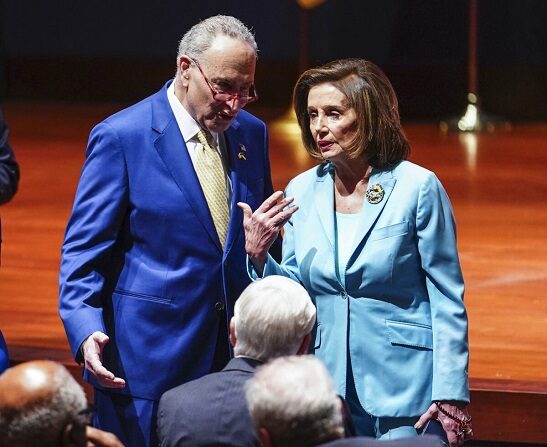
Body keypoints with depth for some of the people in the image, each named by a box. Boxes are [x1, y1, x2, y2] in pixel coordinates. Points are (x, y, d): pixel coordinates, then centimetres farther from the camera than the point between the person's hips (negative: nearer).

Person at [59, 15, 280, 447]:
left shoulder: (252, 133, 9)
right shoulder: (120, 137, -8)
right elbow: (83, 253, -9)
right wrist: (87, 330, -23)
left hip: (237, 351, 5)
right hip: (148, 359, -5)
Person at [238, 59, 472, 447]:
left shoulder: (418, 188, -9)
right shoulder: (301, 192, 3)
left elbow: (447, 299, -7)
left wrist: (451, 394, -12)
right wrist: (258, 255, -9)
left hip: (405, 390, -4)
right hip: (331, 384, 4)